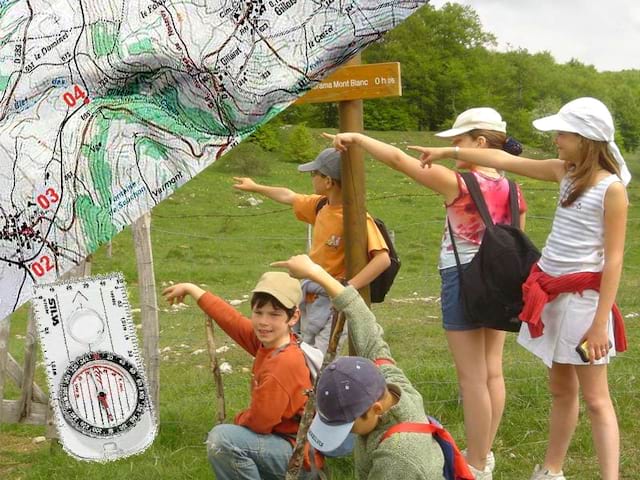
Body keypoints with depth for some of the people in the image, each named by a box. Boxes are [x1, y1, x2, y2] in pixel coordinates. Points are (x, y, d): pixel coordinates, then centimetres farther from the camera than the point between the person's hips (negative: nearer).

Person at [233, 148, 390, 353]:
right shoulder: (321, 206, 5)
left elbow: (383, 258, -29)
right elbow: (290, 197, 25)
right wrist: (255, 187, 39)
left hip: (334, 304, -9)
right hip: (309, 301, 9)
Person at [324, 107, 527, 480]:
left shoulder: (458, 184, -18)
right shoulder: (513, 191, 0)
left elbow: (399, 159, -19)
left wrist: (356, 138, -9)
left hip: (464, 282, -7)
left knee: (472, 378, 1)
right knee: (493, 372, 15)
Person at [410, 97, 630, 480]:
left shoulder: (611, 188, -14)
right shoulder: (566, 173, 7)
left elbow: (613, 260, -15)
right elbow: (505, 161, 15)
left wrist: (601, 322, -18)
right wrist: (448, 152, 17)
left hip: (583, 297, -7)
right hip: (552, 294, 7)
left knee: (595, 398, -4)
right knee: (561, 390, 17)